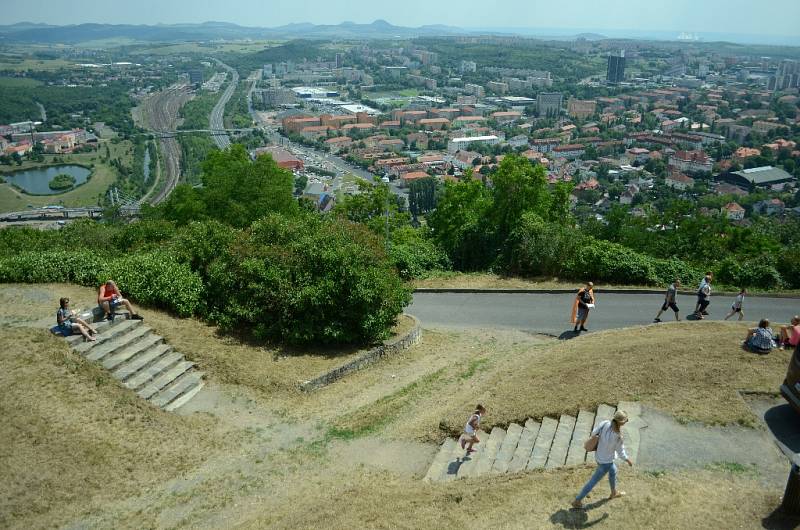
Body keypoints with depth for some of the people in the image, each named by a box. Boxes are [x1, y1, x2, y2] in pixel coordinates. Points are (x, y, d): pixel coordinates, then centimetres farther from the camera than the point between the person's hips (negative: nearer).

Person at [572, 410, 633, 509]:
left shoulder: (605, 423, -22)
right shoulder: (618, 437, -36)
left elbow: (594, 433, -6)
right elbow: (621, 453, -18)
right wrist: (628, 460, 3)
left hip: (599, 455, 7)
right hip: (606, 461, -7)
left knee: (613, 470, 34)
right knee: (593, 481, 12)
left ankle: (614, 493, 60)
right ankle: (577, 501, 27)